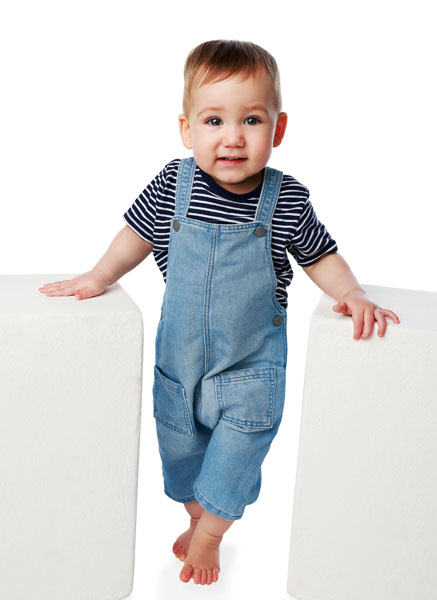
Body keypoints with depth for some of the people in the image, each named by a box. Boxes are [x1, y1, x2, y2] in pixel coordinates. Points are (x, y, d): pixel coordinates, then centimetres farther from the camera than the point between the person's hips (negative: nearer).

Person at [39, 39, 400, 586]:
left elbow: (320, 257, -2)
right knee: (181, 452, 20)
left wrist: (352, 294, -18)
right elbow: (139, 234, 1)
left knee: (233, 459, 6)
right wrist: (99, 275, -11)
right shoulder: (172, 184, -15)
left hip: (252, 364, -2)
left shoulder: (288, 200, -17)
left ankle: (208, 537, 35)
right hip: (181, 356, 3)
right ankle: (199, 520, 49)